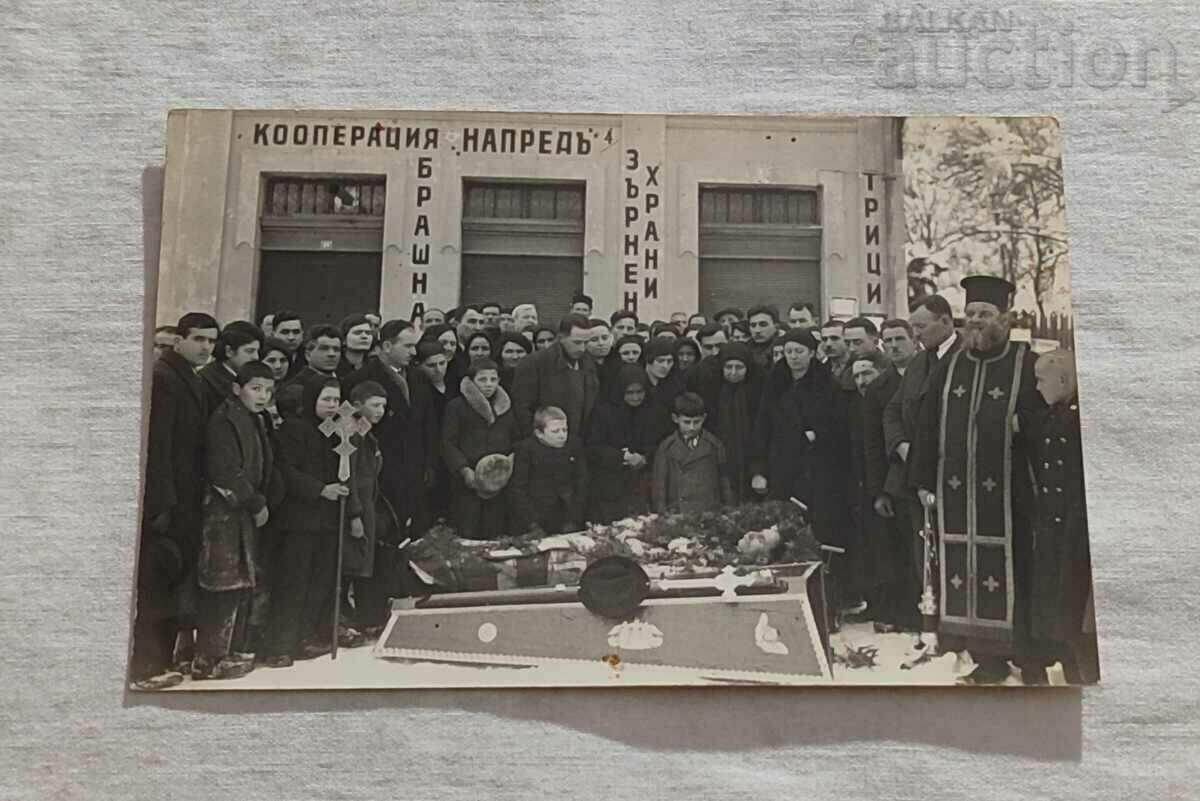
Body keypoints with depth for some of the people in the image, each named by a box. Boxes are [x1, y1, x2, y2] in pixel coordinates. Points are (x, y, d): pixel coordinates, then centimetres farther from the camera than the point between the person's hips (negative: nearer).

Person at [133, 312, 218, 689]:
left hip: (186, 498, 9)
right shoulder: (162, 376, -12)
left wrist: (197, 495, 11)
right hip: (165, 499, -9)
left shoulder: (193, 381, 15)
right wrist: (161, 502, -21)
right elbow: (156, 443, -18)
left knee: (176, 580, 13)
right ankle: (146, 665, 6)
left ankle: (162, 656, 22)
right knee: (155, 584, -2)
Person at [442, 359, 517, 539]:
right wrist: (465, 469, -14)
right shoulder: (457, 407, 2)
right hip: (468, 483, -3)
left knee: (497, 538, 0)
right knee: (466, 537, -6)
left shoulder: (507, 408, 15)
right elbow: (448, 444, -2)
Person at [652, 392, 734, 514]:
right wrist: (662, 513, -1)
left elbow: (724, 482, 10)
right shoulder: (665, 448, 5)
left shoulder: (714, 445, 7)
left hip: (711, 513, 1)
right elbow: (659, 485, 6)